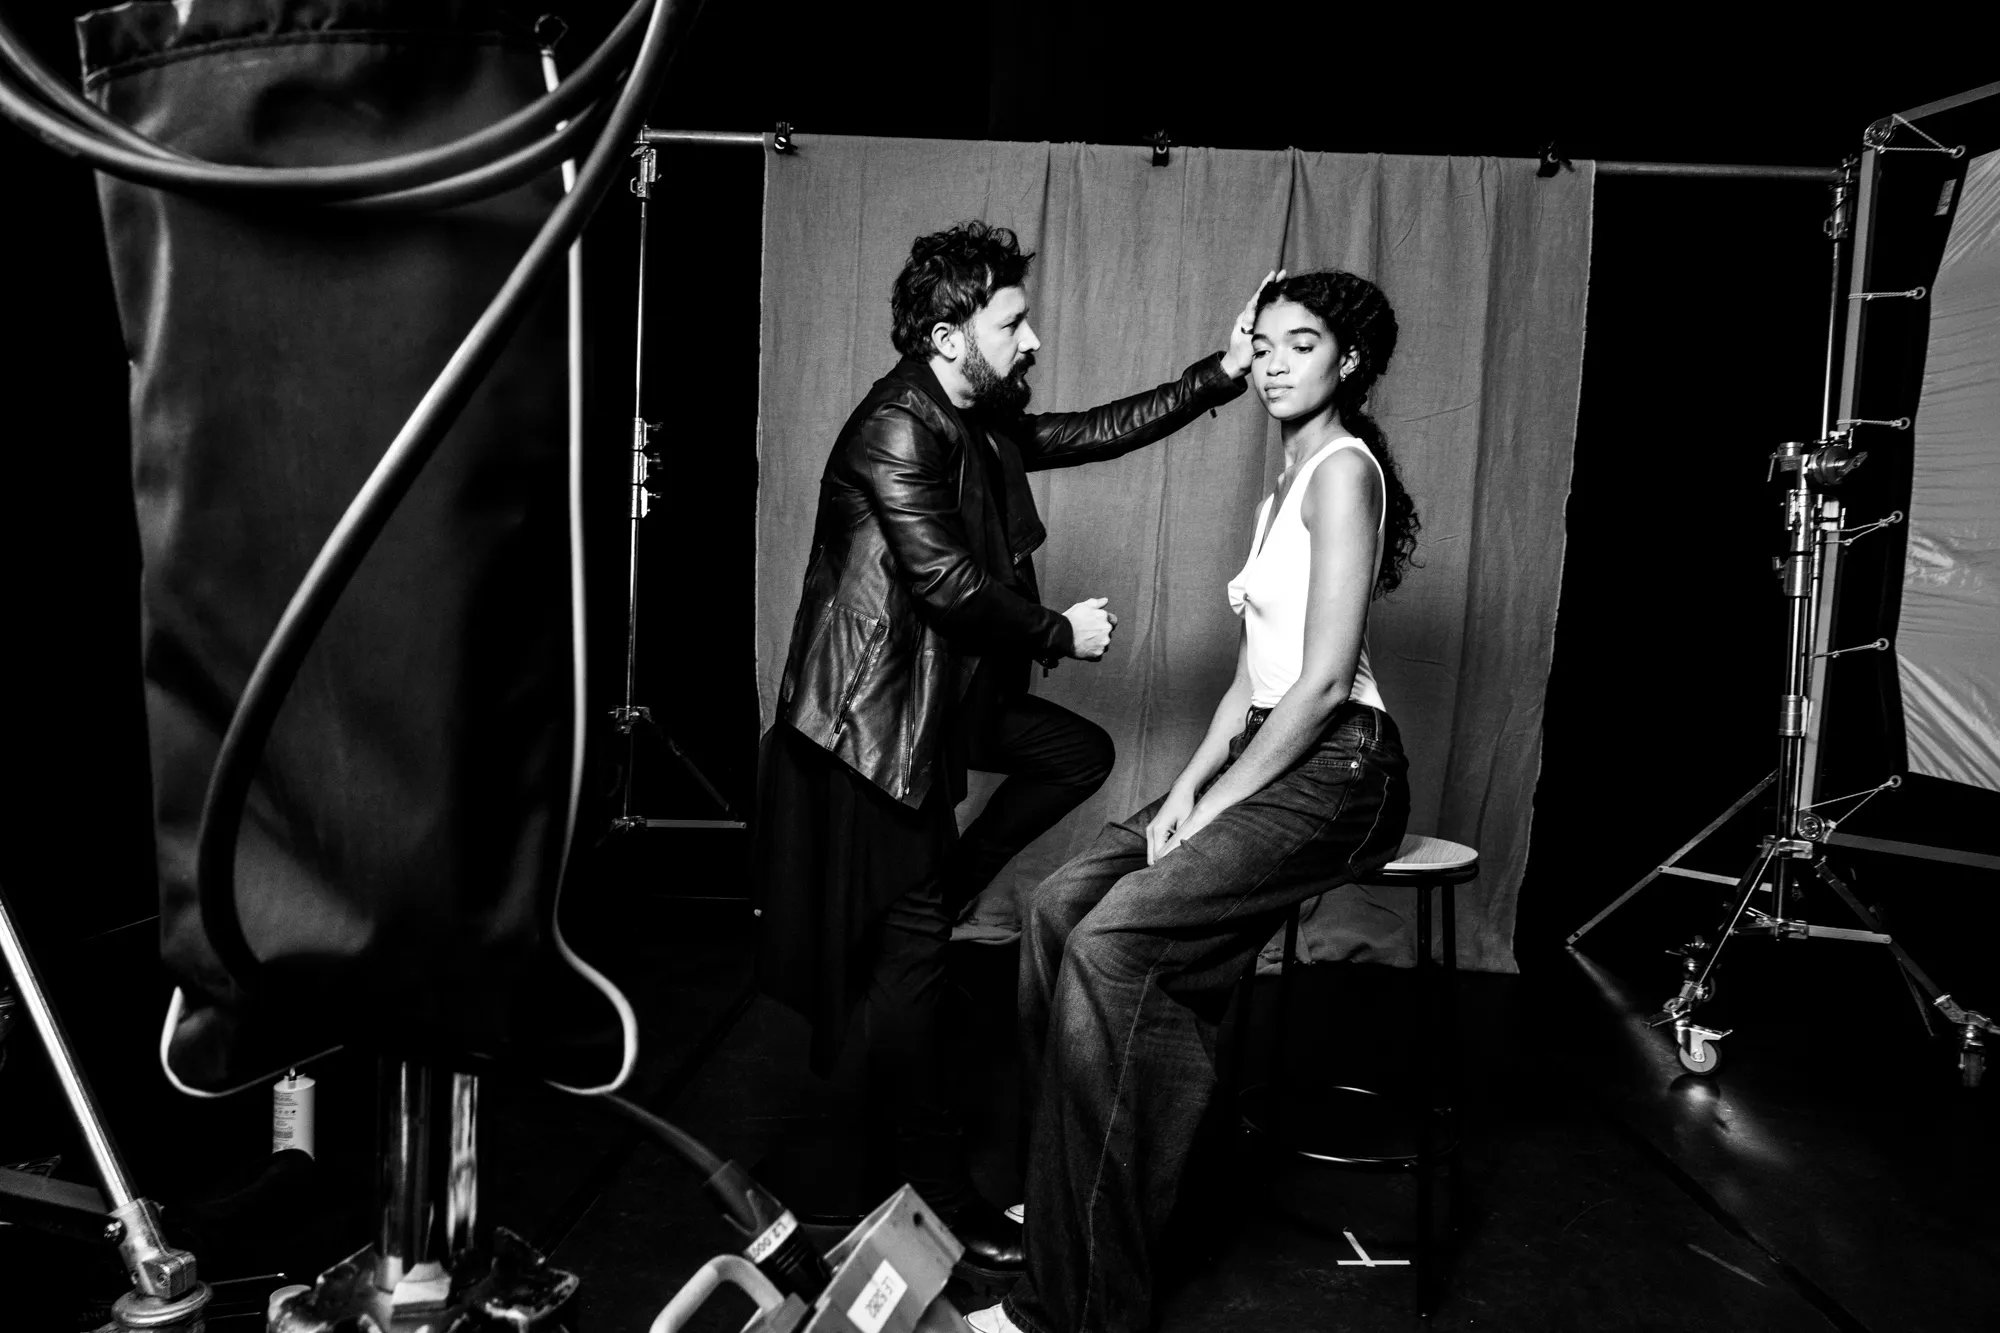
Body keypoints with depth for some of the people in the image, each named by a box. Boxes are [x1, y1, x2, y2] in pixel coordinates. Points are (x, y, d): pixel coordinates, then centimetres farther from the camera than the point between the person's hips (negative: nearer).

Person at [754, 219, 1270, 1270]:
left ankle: (926, 899, 13)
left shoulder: (984, 421, 8)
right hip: (878, 716, -9)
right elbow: (949, 585, -24)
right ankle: (924, 1184, 14)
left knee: (1079, 752, 11)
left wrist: (1221, 374, 9)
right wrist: (1062, 634, -11)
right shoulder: (894, 433, -20)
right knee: (911, 947, -1)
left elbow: (1093, 433, 14)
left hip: (949, 695, 9)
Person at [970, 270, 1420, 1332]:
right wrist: (1187, 787, 3)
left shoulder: (1344, 469, -8)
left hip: (1335, 771, -9)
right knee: (1058, 907, -7)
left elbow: (1326, 678, -17)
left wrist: (1209, 807, -14)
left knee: (1111, 943, -24)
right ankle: (1072, 1197, 3)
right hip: (1266, 758, 9)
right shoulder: (1281, 495, 21)